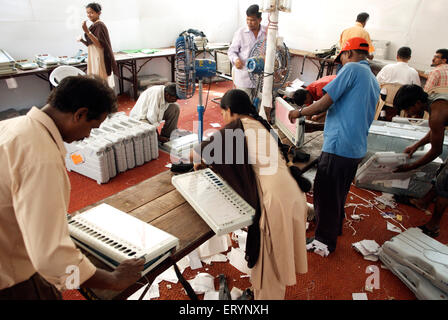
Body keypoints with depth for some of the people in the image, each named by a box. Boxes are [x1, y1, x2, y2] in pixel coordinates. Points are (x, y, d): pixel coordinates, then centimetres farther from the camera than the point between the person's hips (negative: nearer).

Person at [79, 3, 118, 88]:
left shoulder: (100, 25, -10)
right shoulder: (94, 26, 15)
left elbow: (100, 44, -21)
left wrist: (87, 32, -25)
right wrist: (82, 40, 6)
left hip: (100, 59, -9)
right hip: (93, 59, 9)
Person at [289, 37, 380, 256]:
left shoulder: (352, 69, -8)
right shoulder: (374, 82, 19)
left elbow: (324, 103, -15)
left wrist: (299, 112, 1)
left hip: (339, 146, -9)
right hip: (357, 149, 9)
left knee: (325, 195, 3)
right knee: (338, 195, 22)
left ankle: (323, 242, 15)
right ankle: (333, 233, 38)